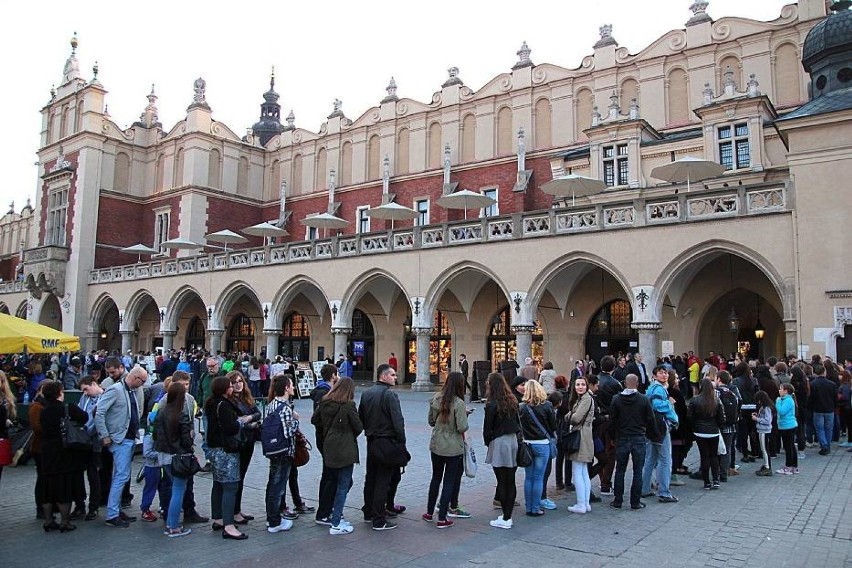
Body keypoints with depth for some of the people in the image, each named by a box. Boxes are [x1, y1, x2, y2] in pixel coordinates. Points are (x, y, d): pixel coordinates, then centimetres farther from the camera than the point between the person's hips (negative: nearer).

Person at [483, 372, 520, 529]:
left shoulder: (492, 405, -13)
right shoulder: (513, 401, 6)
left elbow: (487, 428, -10)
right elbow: (518, 423, 10)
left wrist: (488, 442, 6)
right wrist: (516, 435, 16)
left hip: (499, 443, -6)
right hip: (514, 441, 6)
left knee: (502, 482, 0)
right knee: (511, 481, 10)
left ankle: (505, 519, 5)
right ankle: (508, 516, 17)